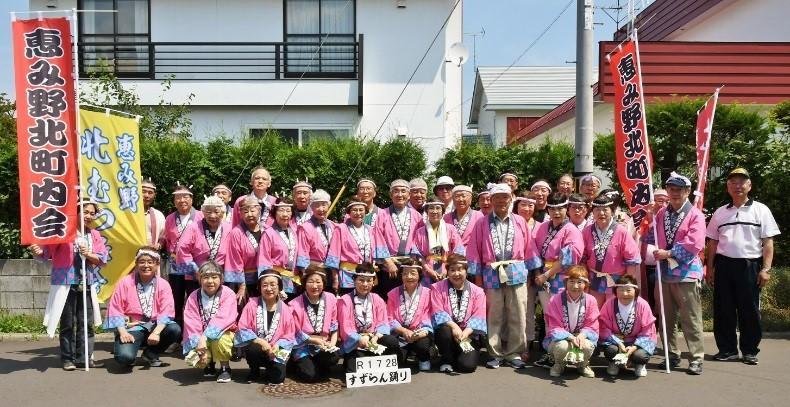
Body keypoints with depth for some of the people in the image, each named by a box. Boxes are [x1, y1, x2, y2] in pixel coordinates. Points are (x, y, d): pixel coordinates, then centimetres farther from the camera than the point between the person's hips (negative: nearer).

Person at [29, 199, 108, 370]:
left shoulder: (95, 236, 10)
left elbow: (103, 259, 4)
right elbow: (46, 251, -6)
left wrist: (88, 254, -12)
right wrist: (37, 251, -27)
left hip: (88, 285, 4)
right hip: (66, 284, -4)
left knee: (87, 323, 6)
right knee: (67, 324, 3)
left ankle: (84, 357, 14)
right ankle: (68, 358, 13)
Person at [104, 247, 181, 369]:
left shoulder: (163, 285, -1)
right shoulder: (125, 282, -3)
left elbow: (166, 312, -10)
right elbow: (115, 309, -5)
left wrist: (156, 332, -26)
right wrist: (122, 331, -18)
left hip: (154, 326, 3)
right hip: (131, 328, -3)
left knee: (175, 330, -27)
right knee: (125, 357, -30)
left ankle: (151, 354, 2)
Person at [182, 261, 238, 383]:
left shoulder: (228, 294, -13)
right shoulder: (194, 297, -4)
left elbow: (222, 319, -27)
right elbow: (191, 324, -13)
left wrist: (205, 337, -36)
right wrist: (198, 345, -26)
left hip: (223, 333, -3)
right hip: (201, 337, 3)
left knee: (219, 340, -36)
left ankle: (225, 367, -8)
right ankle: (209, 363, 14)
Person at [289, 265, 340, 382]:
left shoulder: (331, 299, 0)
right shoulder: (295, 305, -11)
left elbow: (334, 326, 8)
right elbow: (294, 333, -7)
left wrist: (332, 343, -8)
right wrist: (315, 340, -12)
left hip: (324, 346, 3)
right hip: (303, 347, -2)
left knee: (333, 356, -30)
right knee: (309, 375, -23)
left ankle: (317, 367, 4)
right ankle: (298, 364, 12)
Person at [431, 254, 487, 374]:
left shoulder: (477, 291, 3)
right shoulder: (438, 288, 1)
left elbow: (478, 317, -6)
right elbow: (438, 313, -9)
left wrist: (466, 332, -23)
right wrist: (453, 326, -27)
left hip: (469, 333, 0)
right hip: (448, 328, 0)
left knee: (467, 365, -22)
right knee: (445, 331, -36)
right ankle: (446, 361, -7)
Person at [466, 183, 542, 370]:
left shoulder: (519, 222, 6)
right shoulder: (482, 223, 2)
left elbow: (529, 248, 9)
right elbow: (474, 250, 3)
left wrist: (531, 271, 7)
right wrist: (477, 275, 0)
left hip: (516, 272, 1)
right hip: (492, 274, -1)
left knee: (517, 316, 4)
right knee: (494, 317, 6)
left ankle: (514, 354, 16)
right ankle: (495, 354, 17)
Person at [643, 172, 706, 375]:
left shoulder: (695, 215, -4)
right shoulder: (661, 213, 13)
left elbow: (694, 244, -14)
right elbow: (650, 237, 15)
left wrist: (669, 253, -15)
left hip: (686, 273, -5)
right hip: (664, 272, 6)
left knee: (691, 319, -2)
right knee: (666, 318, 11)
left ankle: (696, 358, 5)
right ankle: (672, 355, 22)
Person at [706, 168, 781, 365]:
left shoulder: (760, 210, 3)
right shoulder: (720, 212, 12)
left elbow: (768, 242, 0)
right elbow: (713, 242, 14)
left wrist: (765, 269, -8)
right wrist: (710, 268, 10)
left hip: (750, 265, -3)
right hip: (724, 265, 3)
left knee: (749, 310, 3)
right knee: (723, 309, 5)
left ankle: (750, 351, 15)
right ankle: (727, 349, 16)